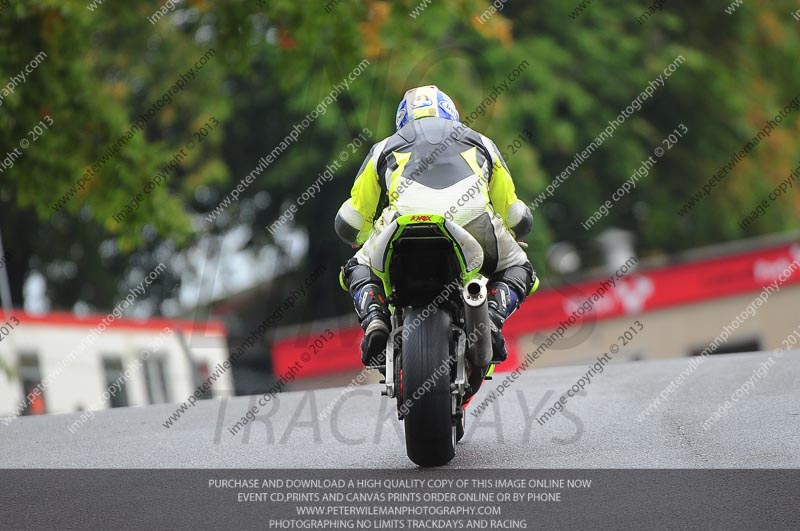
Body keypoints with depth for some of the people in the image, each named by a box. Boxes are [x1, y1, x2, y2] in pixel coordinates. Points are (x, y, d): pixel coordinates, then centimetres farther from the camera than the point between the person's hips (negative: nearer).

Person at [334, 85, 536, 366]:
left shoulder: (386, 147, 35)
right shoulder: (481, 143, 37)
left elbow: (348, 225, 36)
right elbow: (518, 220, 42)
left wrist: (371, 240, 58)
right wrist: (500, 238, 64)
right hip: (473, 218, 0)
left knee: (360, 268, 28)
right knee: (517, 269, 28)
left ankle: (374, 321, -3)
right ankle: (492, 319, -3)